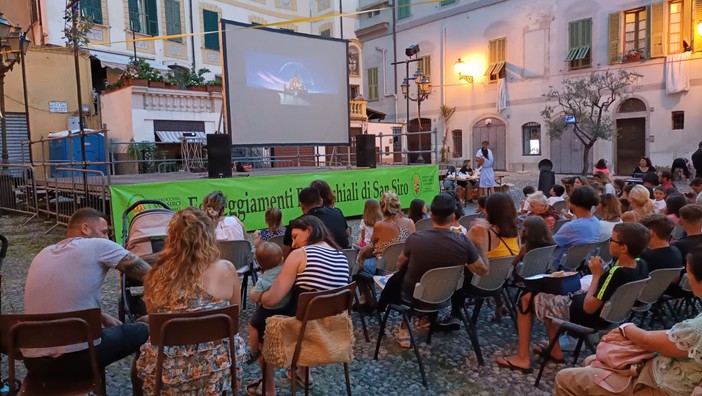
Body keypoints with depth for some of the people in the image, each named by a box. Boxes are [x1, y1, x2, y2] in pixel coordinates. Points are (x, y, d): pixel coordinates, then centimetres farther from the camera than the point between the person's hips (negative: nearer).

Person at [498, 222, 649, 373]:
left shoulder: (616, 273, -33)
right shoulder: (641, 265, -8)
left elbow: (588, 307, -27)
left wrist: (597, 275, -22)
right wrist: (604, 271, -3)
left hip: (586, 316, -9)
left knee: (527, 298, 4)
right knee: (549, 295, 26)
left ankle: (523, 358, 8)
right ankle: (555, 350, 26)